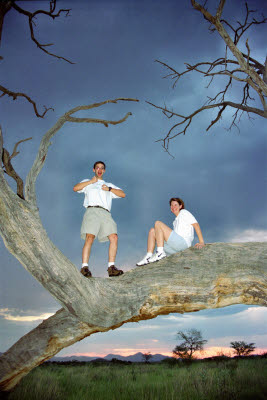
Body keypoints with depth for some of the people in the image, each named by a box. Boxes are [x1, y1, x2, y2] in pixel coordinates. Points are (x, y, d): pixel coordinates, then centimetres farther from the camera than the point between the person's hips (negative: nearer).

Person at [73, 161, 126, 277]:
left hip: (105, 213, 3)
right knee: (90, 238, -22)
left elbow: (122, 194, 21)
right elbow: (75, 188, 11)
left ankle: (111, 267, -17)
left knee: (114, 237, -17)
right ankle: (84, 267, -26)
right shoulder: (88, 182, 31)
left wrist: (109, 189, 9)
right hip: (92, 210, -2)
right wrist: (91, 181, 9)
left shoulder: (109, 185, 36)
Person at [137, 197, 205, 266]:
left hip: (182, 243, -8)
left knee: (158, 223, -13)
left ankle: (160, 253, -19)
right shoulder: (176, 220, 28)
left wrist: (201, 242, -11)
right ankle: (148, 257, -10)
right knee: (152, 231, 4)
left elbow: (196, 224, -5)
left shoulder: (184, 212, 5)